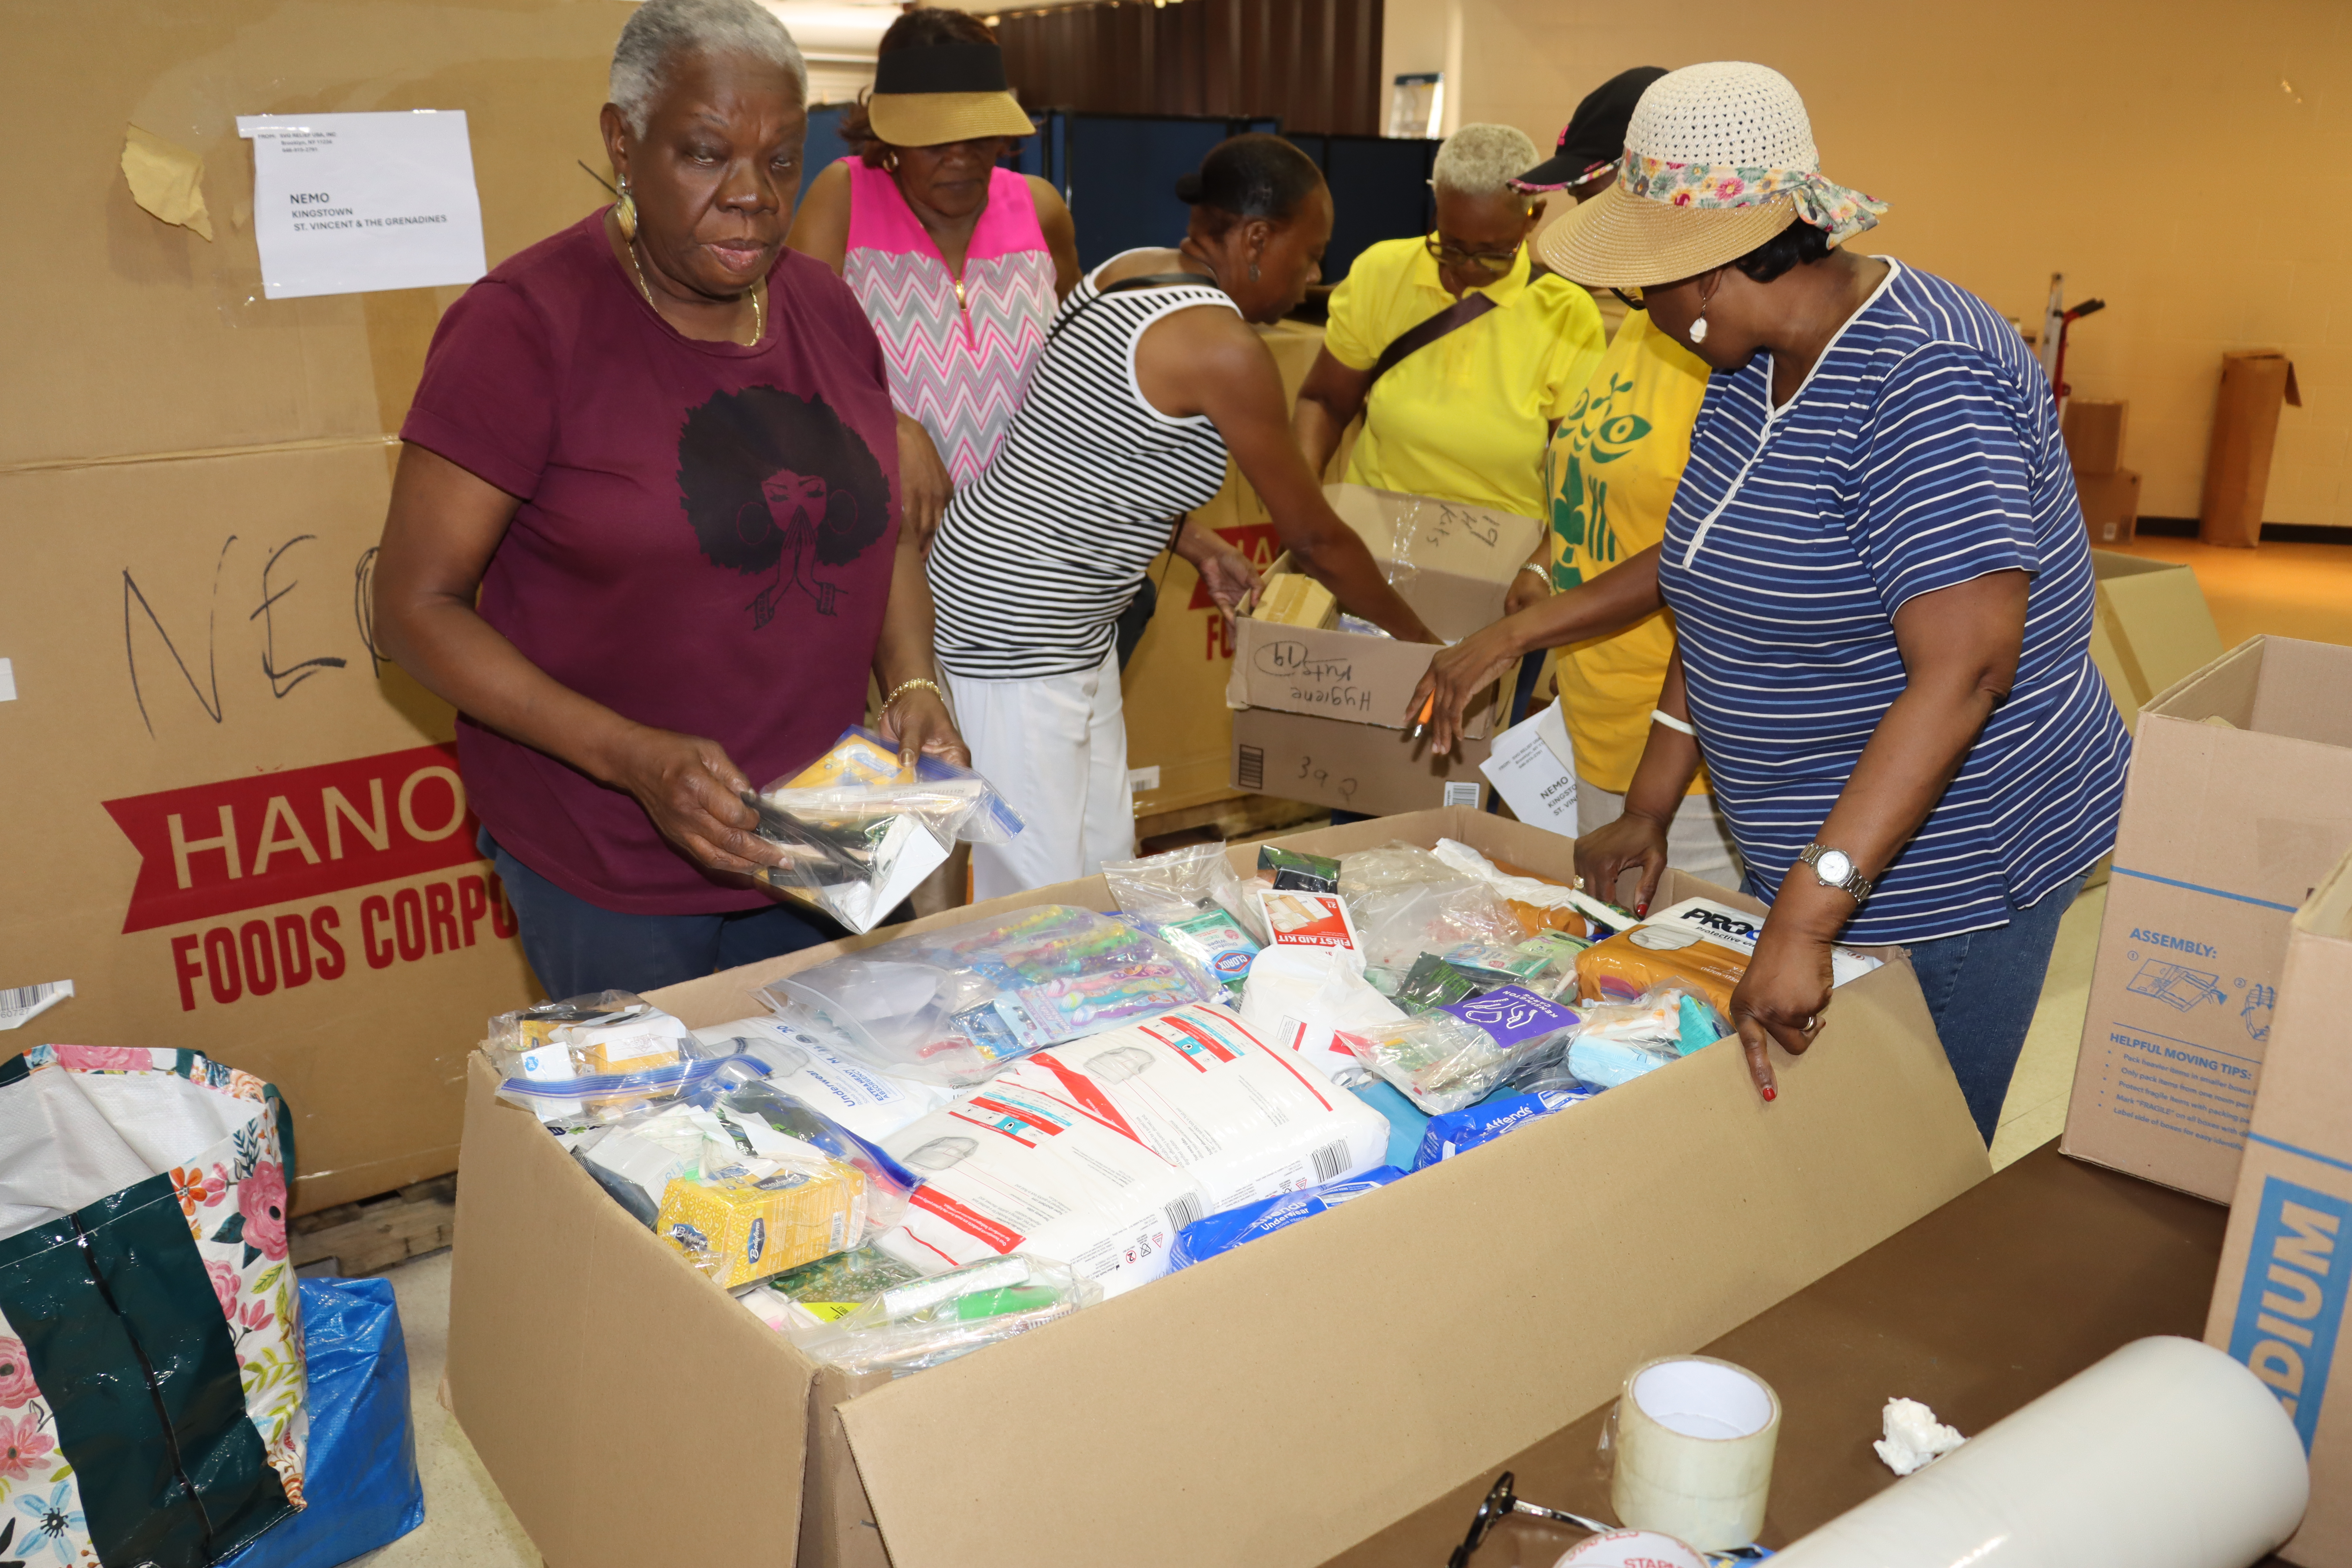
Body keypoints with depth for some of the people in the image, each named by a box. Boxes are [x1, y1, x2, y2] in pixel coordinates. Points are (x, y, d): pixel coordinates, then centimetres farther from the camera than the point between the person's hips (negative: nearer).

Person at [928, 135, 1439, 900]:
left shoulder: (1131, 270, 6)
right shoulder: (1223, 348, -19)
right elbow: (1313, 536, -10)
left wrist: (1197, 545, 13)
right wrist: (1418, 637, 5)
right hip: (1017, 632, -10)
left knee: (1106, 859, 16)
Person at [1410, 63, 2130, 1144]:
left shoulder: (1924, 385, -24)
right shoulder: (1752, 367, 6)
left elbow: (1963, 671, -31)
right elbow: (1717, 588, 13)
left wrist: (1807, 917, -35)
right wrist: (1649, 810, 13)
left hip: (1950, 871, -8)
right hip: (1821, 862, 8)